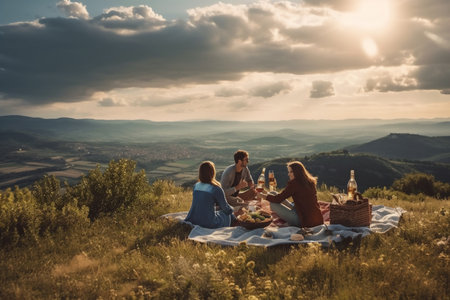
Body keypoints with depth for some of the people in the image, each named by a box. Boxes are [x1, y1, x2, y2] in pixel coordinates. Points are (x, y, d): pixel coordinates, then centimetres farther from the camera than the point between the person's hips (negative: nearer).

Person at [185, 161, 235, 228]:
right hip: (209, 223, -6)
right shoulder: (216, 189, -13)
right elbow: (225, 208, -1)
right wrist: (231, 209, 22)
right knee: (227, 214, 22)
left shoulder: (196, 186, 5)